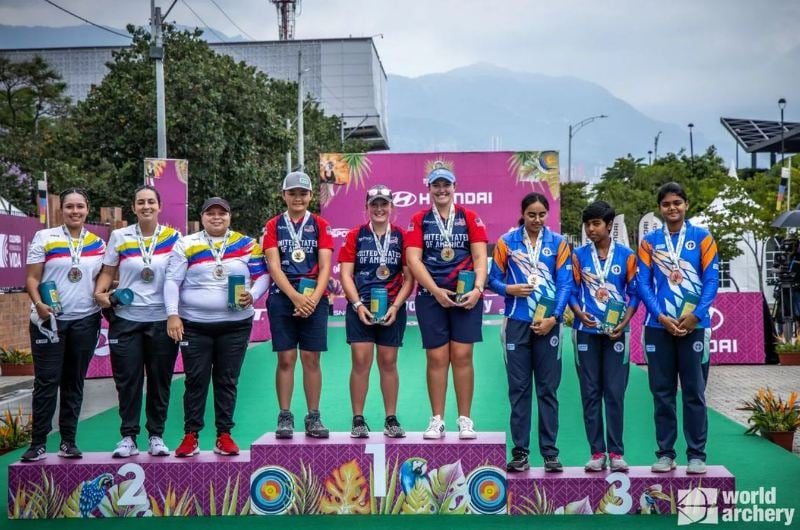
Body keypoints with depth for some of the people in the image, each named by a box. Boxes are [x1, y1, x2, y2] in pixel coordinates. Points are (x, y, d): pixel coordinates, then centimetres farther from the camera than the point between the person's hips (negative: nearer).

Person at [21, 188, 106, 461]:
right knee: (46, 381, -2)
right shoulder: (44, 238, -1)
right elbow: (32, 278, -4)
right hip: (50, 320, -3)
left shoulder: (97, 243, 9)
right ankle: (38, 442, 6)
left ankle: (68, 441, 17)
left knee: (74, 382, 9)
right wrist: (38, 303, -20)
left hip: (85, 321, 3)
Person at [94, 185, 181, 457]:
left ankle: (156, 436, 16)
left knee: (159, 380, 6)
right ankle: (128, 437, 12)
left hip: (162, 320, 0)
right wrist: (99, 292, -11)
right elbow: (108, 272, 8)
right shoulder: (119, 236, 3)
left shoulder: (173, 237, 2)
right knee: (128, 380, 3)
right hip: (126, 319, 0)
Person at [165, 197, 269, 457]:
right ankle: (191, 435, 10)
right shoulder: (186, 244, 3)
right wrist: (172, 314, -9)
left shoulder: (247, 244, 5)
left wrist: (252, 295, -13)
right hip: (194, 325, -1)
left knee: (227, 381, 6)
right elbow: (172, 281, 0)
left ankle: (224, 435, 14)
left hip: (235, 325, 1)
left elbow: (262, 276, 7)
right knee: (196, 381, 2)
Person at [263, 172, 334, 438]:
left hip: (314, 299, 0)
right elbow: (274, 266, -2)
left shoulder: (320, 225, 7)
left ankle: (313, 417, 9)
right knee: (286, 358, 1)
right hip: (282, 298, 0)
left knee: (311, 359, 2)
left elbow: (325, 266, 0)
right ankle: (285, 417, 7)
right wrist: (296, 297, -14)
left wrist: (313, 298, -14)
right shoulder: (273, 226, 7)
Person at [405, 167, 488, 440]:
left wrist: (478, 288, -13)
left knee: (462, 355, -2)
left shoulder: (470, 218, 8)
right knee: (437, 357, 1)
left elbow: (480, 257, 2)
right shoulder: (419, 220, 8)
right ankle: (437, 420, 7)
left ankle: (465, 420, 5)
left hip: (466, 296, 0)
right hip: (431, 296, 0)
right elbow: (413, 259, -1)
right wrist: (436, 290, -11)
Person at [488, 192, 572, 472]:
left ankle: (550, 452, 9)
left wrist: (553, 318, -12)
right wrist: (509, 289, -15)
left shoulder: (558, 243, 4)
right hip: (517, 322, 0)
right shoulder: (507, 242, 4)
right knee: (519, 389, 3)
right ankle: (520, 451, 9)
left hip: (549, 322, 0)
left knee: (548, 389, 4)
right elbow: (493, 279, 6)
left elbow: (565, 284, -1)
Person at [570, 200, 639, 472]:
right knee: (590, 393, 3)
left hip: (615, 332, -1)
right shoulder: (579, 255, 7)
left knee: (615, 393, -1)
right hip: (586, 331, 1)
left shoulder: (626, 255, 4)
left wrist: (624, 322, -9)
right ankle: (597, 453, 8)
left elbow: (634, 292, 4)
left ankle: (616, 453, 6)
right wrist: (580, 314, -13)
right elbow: (571, 291, 6)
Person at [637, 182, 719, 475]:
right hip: (658, 326, 1)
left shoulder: (702, 238, 3)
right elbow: (642, 283, 1)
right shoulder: (649, 241, 5)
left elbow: (711, 280, -1)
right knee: (662, 393, 6)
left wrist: (695, 315, -12)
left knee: (694, 392, 3)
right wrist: (661, 317, -11)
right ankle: (665, 453, 14)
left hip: (694, 325, -1)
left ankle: (696, 454, 10)